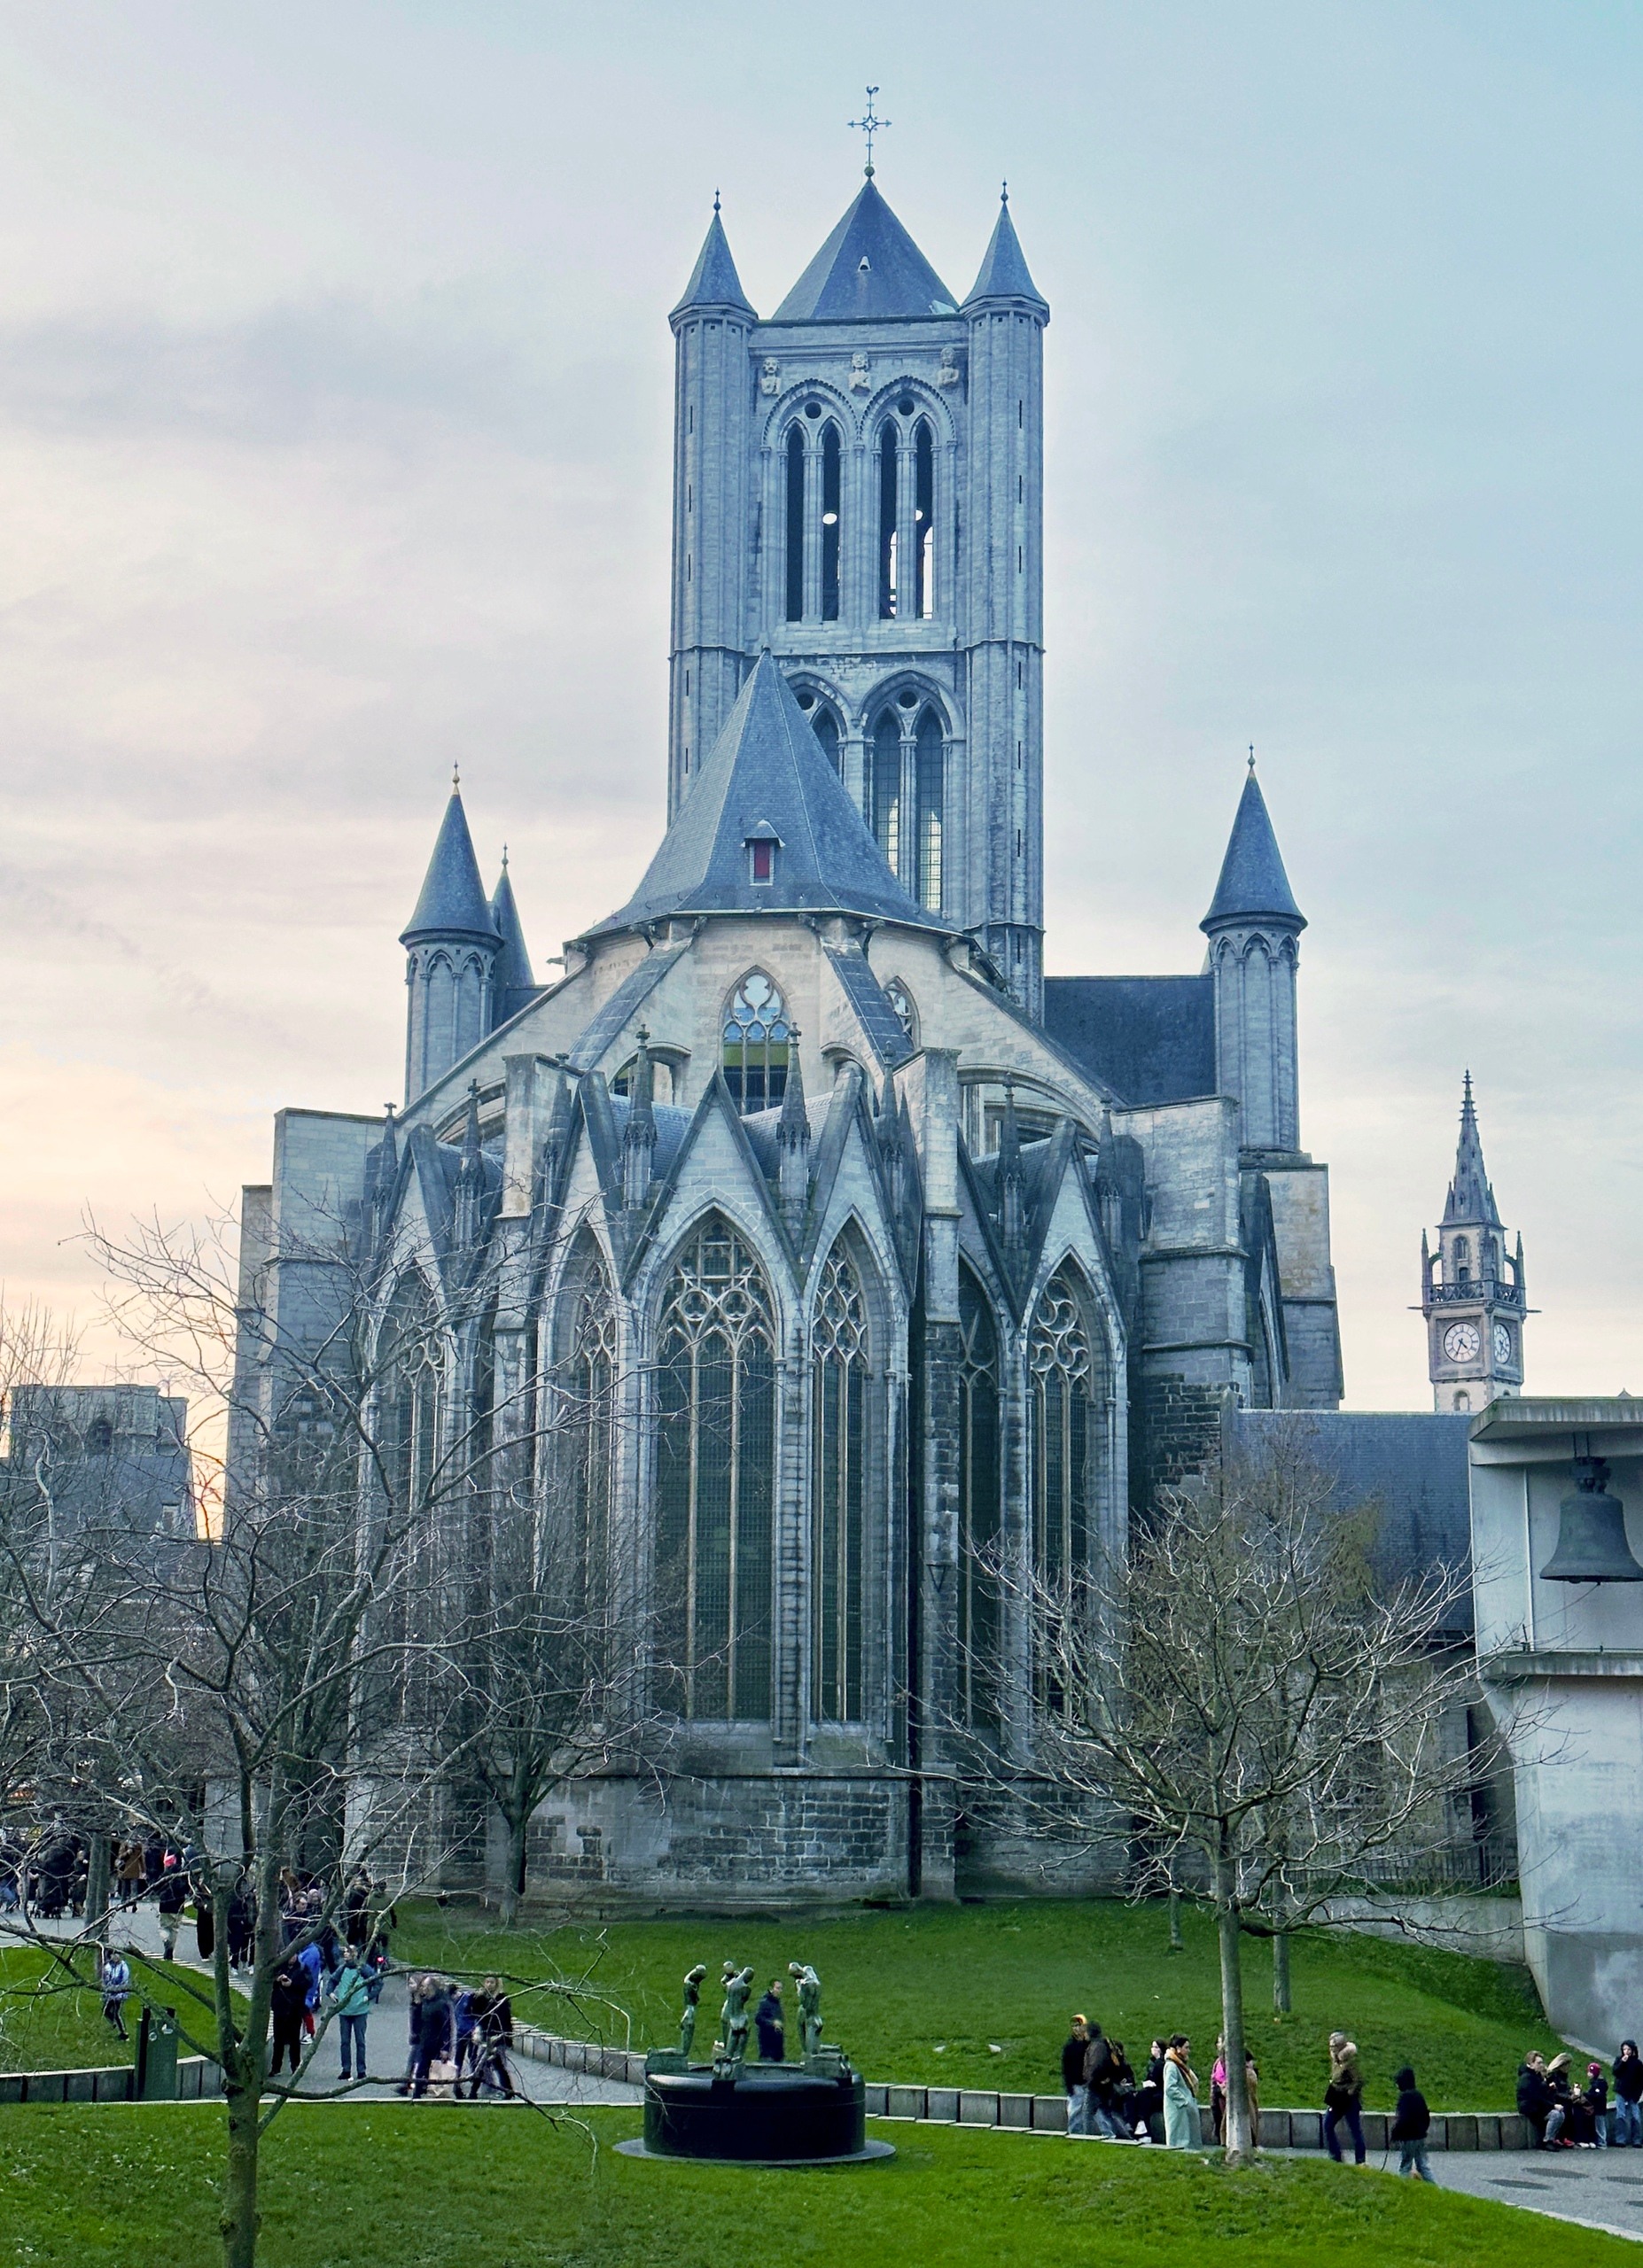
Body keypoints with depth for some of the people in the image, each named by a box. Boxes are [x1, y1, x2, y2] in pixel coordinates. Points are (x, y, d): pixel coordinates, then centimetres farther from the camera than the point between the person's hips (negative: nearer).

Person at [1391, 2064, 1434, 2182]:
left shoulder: (1405, 2096, -18)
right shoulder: (1419, 2094, 8)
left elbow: (1403, 2119, -22)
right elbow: (1426, 2116, 15)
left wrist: (1393, 2134, -14)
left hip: (1408, 2138, -8)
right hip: (1421, 2136, 8)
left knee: (1404, 2167, 0)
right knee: (1423, 2165, 11)